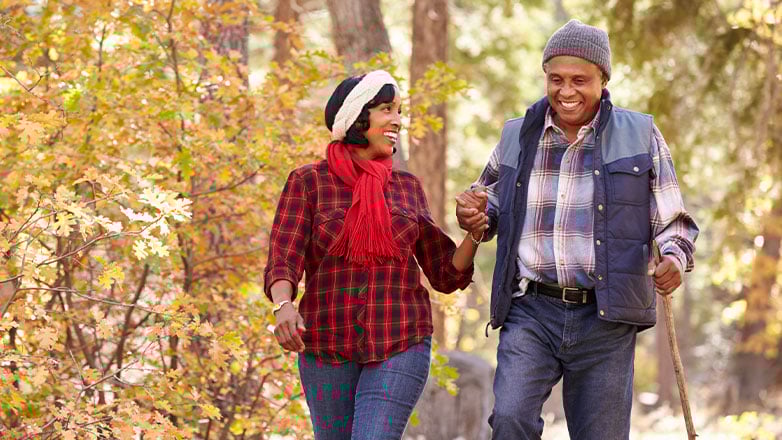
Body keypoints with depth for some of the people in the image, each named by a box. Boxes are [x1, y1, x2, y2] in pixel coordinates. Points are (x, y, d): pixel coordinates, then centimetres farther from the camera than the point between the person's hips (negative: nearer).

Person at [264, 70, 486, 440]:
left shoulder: (406, 187, 9)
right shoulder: (307, 183, 0)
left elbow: (445, 274, 10)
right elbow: (282, 263, -12)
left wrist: (475, 232, -9)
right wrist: (284, 307, -33)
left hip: (398, 344, 0)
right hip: (328, 348, 0)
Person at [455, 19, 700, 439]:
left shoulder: (639, 135, 2)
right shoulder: (517, 137, 9)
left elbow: (673, 221, 6)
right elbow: (490, 209, 23)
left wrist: (675, 258, -16)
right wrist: (473, 216, -1)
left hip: (605, 320, -1)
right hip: (531, 313, 1)